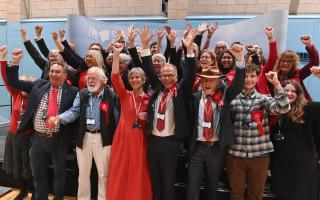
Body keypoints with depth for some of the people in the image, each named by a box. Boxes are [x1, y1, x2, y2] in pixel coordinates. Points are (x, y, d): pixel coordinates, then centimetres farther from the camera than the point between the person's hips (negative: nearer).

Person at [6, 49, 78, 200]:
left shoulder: (72, 91, -5)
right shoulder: (38, 85, 6)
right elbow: (13, 82, 8)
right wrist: (15, 61, -1)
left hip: (58, 140, -3)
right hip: (38, 138, 3)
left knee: (59, 173, 14)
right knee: (38, 174, 15)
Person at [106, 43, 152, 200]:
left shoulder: (149, 98, 3)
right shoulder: (124, 95, 0)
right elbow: (115, 77, -15)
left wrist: (146, 118, -8)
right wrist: (116, 54, -23)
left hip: (140, 140, 1)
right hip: (123, 138, 0)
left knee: (138, 174, 7)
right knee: (120, 173, 6)